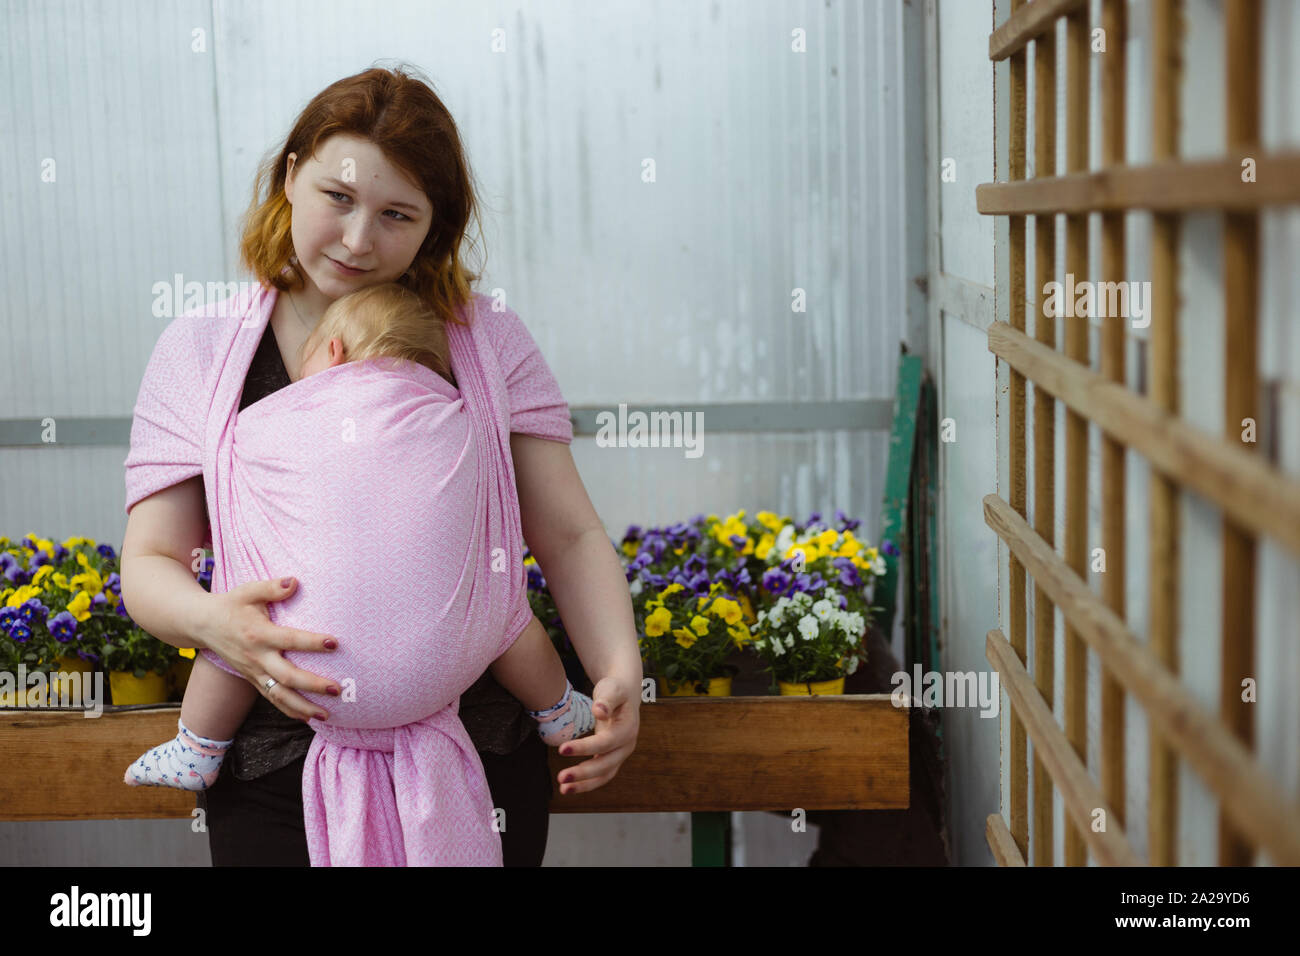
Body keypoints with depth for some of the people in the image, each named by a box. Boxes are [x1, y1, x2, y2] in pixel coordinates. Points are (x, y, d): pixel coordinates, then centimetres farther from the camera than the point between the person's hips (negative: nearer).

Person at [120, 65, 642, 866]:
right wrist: (212, 620, -22)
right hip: (278, 764, 0)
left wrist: (620, 672, -17)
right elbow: (151, 563, 2)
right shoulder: (198, 352, 4)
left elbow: (570, 535, 1)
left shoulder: (488, 340, 3)